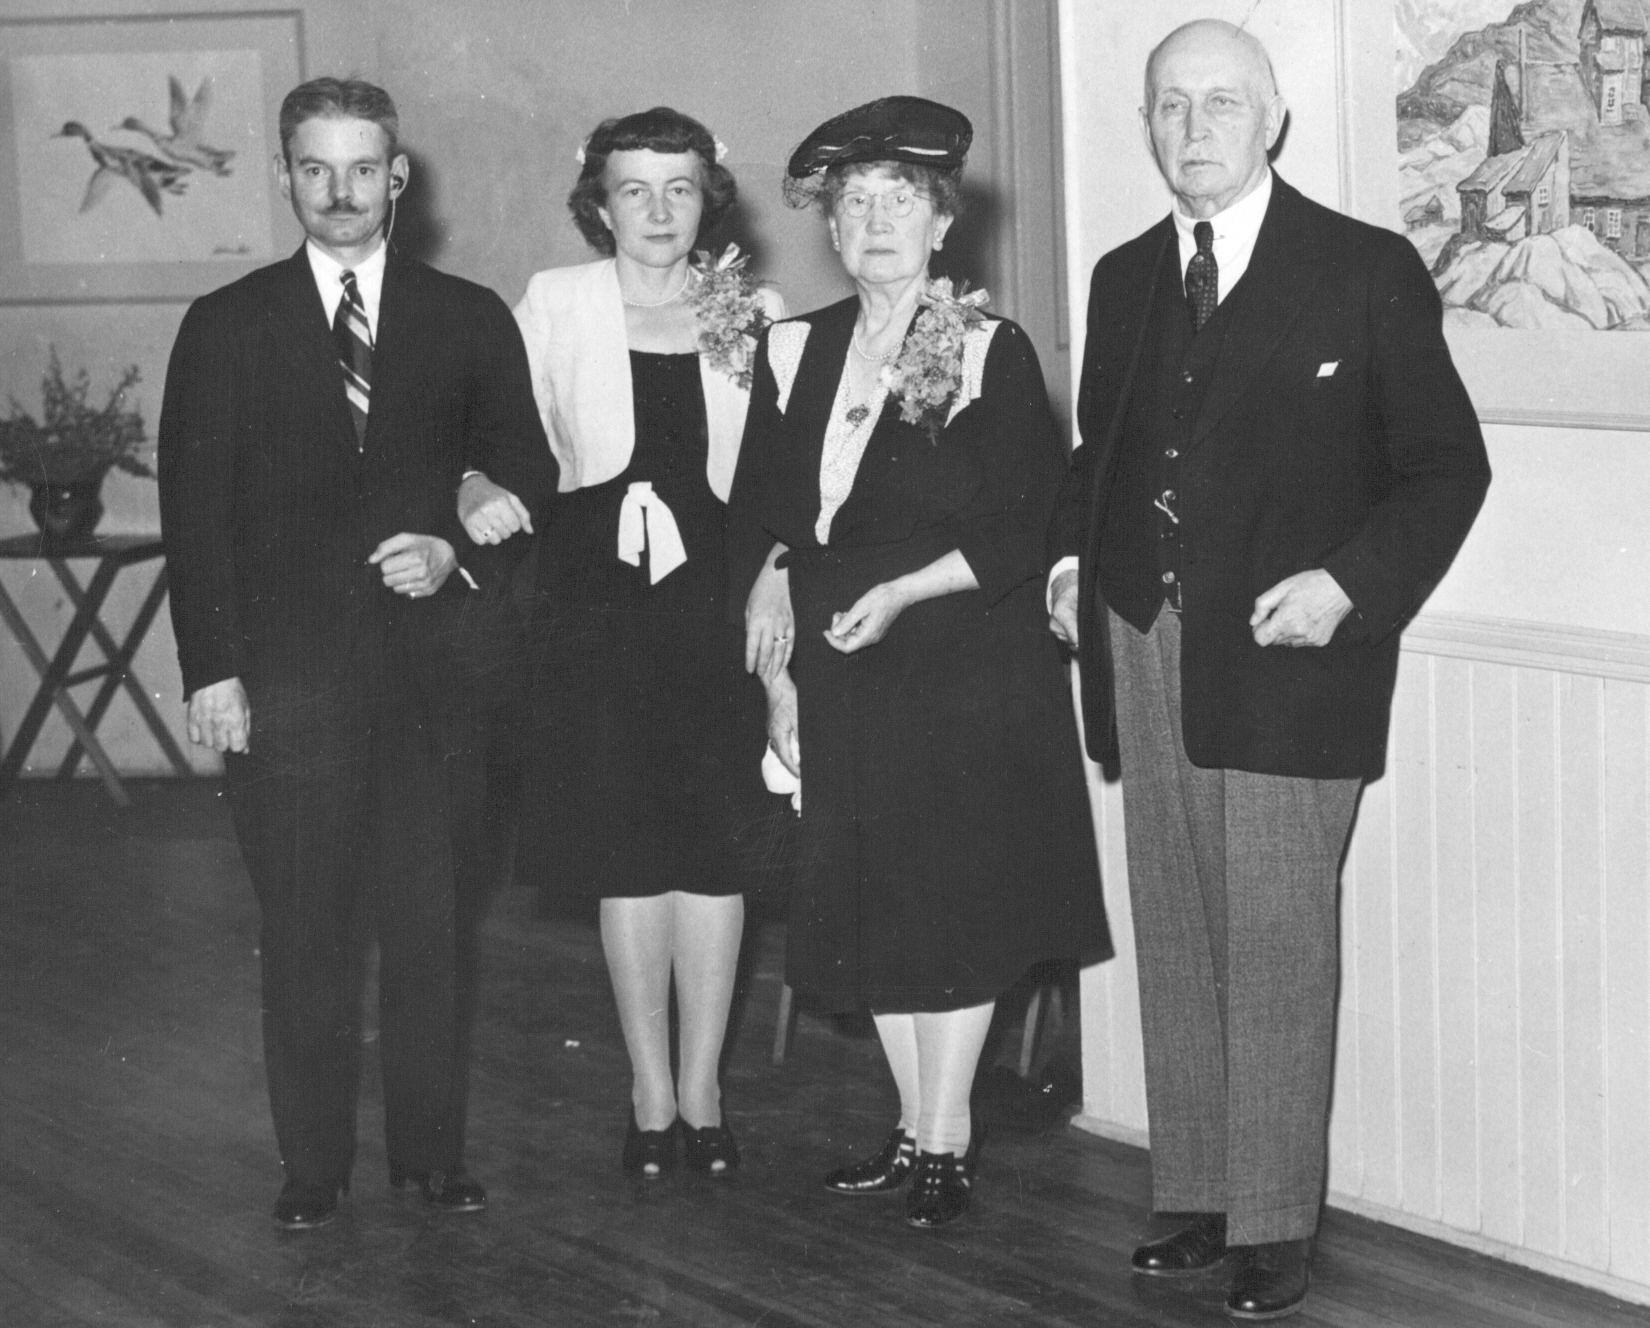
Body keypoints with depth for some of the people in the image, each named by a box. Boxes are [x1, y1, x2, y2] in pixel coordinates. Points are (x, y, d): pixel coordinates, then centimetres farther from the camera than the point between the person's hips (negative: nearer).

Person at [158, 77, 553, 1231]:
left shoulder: (470, 320, 8)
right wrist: (212, 671, -6)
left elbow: (527, 478, 11)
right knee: (305, 933, 3)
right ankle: (314, 1165, 14)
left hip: (437, 669, 1)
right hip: (288, 674, -1)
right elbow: (196, 510, 2)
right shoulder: (227, 327, 6)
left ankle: (434, 1152, 18)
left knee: (435, 922, 6)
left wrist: (459, 552, -9)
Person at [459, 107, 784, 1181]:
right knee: (625, 852, 3)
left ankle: (701, 1093, 14)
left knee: (716, 848, 1)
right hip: (598, 597, 0)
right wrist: (479, 490, -15)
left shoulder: (756, 315, 4)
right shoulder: (554, 305, 2)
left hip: (716, 594, 1)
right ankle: (652, 1096, 15)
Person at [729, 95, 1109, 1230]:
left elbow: (1030, 529, -9)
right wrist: (777, 677, 2)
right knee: (868, 902, 8)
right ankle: (916, 1127, 22)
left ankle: (949, 1142, 11)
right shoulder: (792, 353, 7)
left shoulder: (991, 355, -7)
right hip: (839, 676, 5)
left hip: (967, 667, -4)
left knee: (957, 901, 0)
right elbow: (758, 520, 10)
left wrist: (901, 592, -18)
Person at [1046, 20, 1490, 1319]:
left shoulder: (1367, 271, -4)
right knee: (1175, 944, 10)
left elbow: (1447, 465, -3)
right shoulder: (1125, 278, 13)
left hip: (1285, 658, -5)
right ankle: (1196, 1197, 20)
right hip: (1144, 648, 5)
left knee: (1277, 951, -2)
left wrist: (1349, 584, -16)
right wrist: (1074, 556, 5)